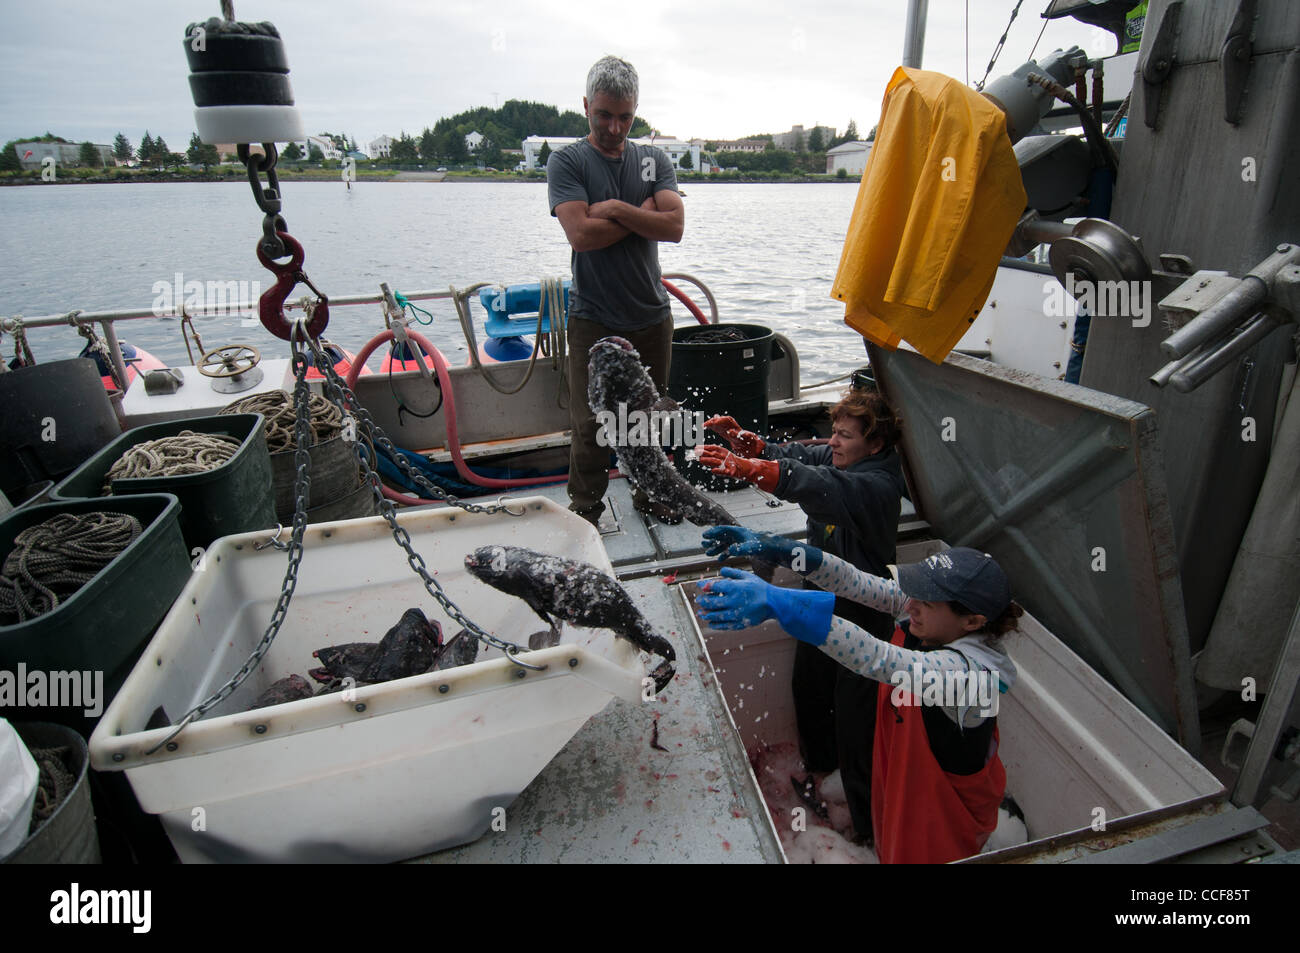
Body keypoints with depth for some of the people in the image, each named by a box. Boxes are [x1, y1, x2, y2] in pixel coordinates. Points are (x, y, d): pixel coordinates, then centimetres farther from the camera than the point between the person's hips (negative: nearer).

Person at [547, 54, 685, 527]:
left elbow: (674, 226, -6)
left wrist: (615, 209, -13)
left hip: (652, 315, 4)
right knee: (590, 423, -1)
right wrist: (643, 212, -7)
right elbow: (581, 234, -16)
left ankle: (651, 496, 30)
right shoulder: (566, 161, 0)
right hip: (593, 319, -3)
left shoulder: (654, 160, 10)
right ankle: (584, 512, 15)